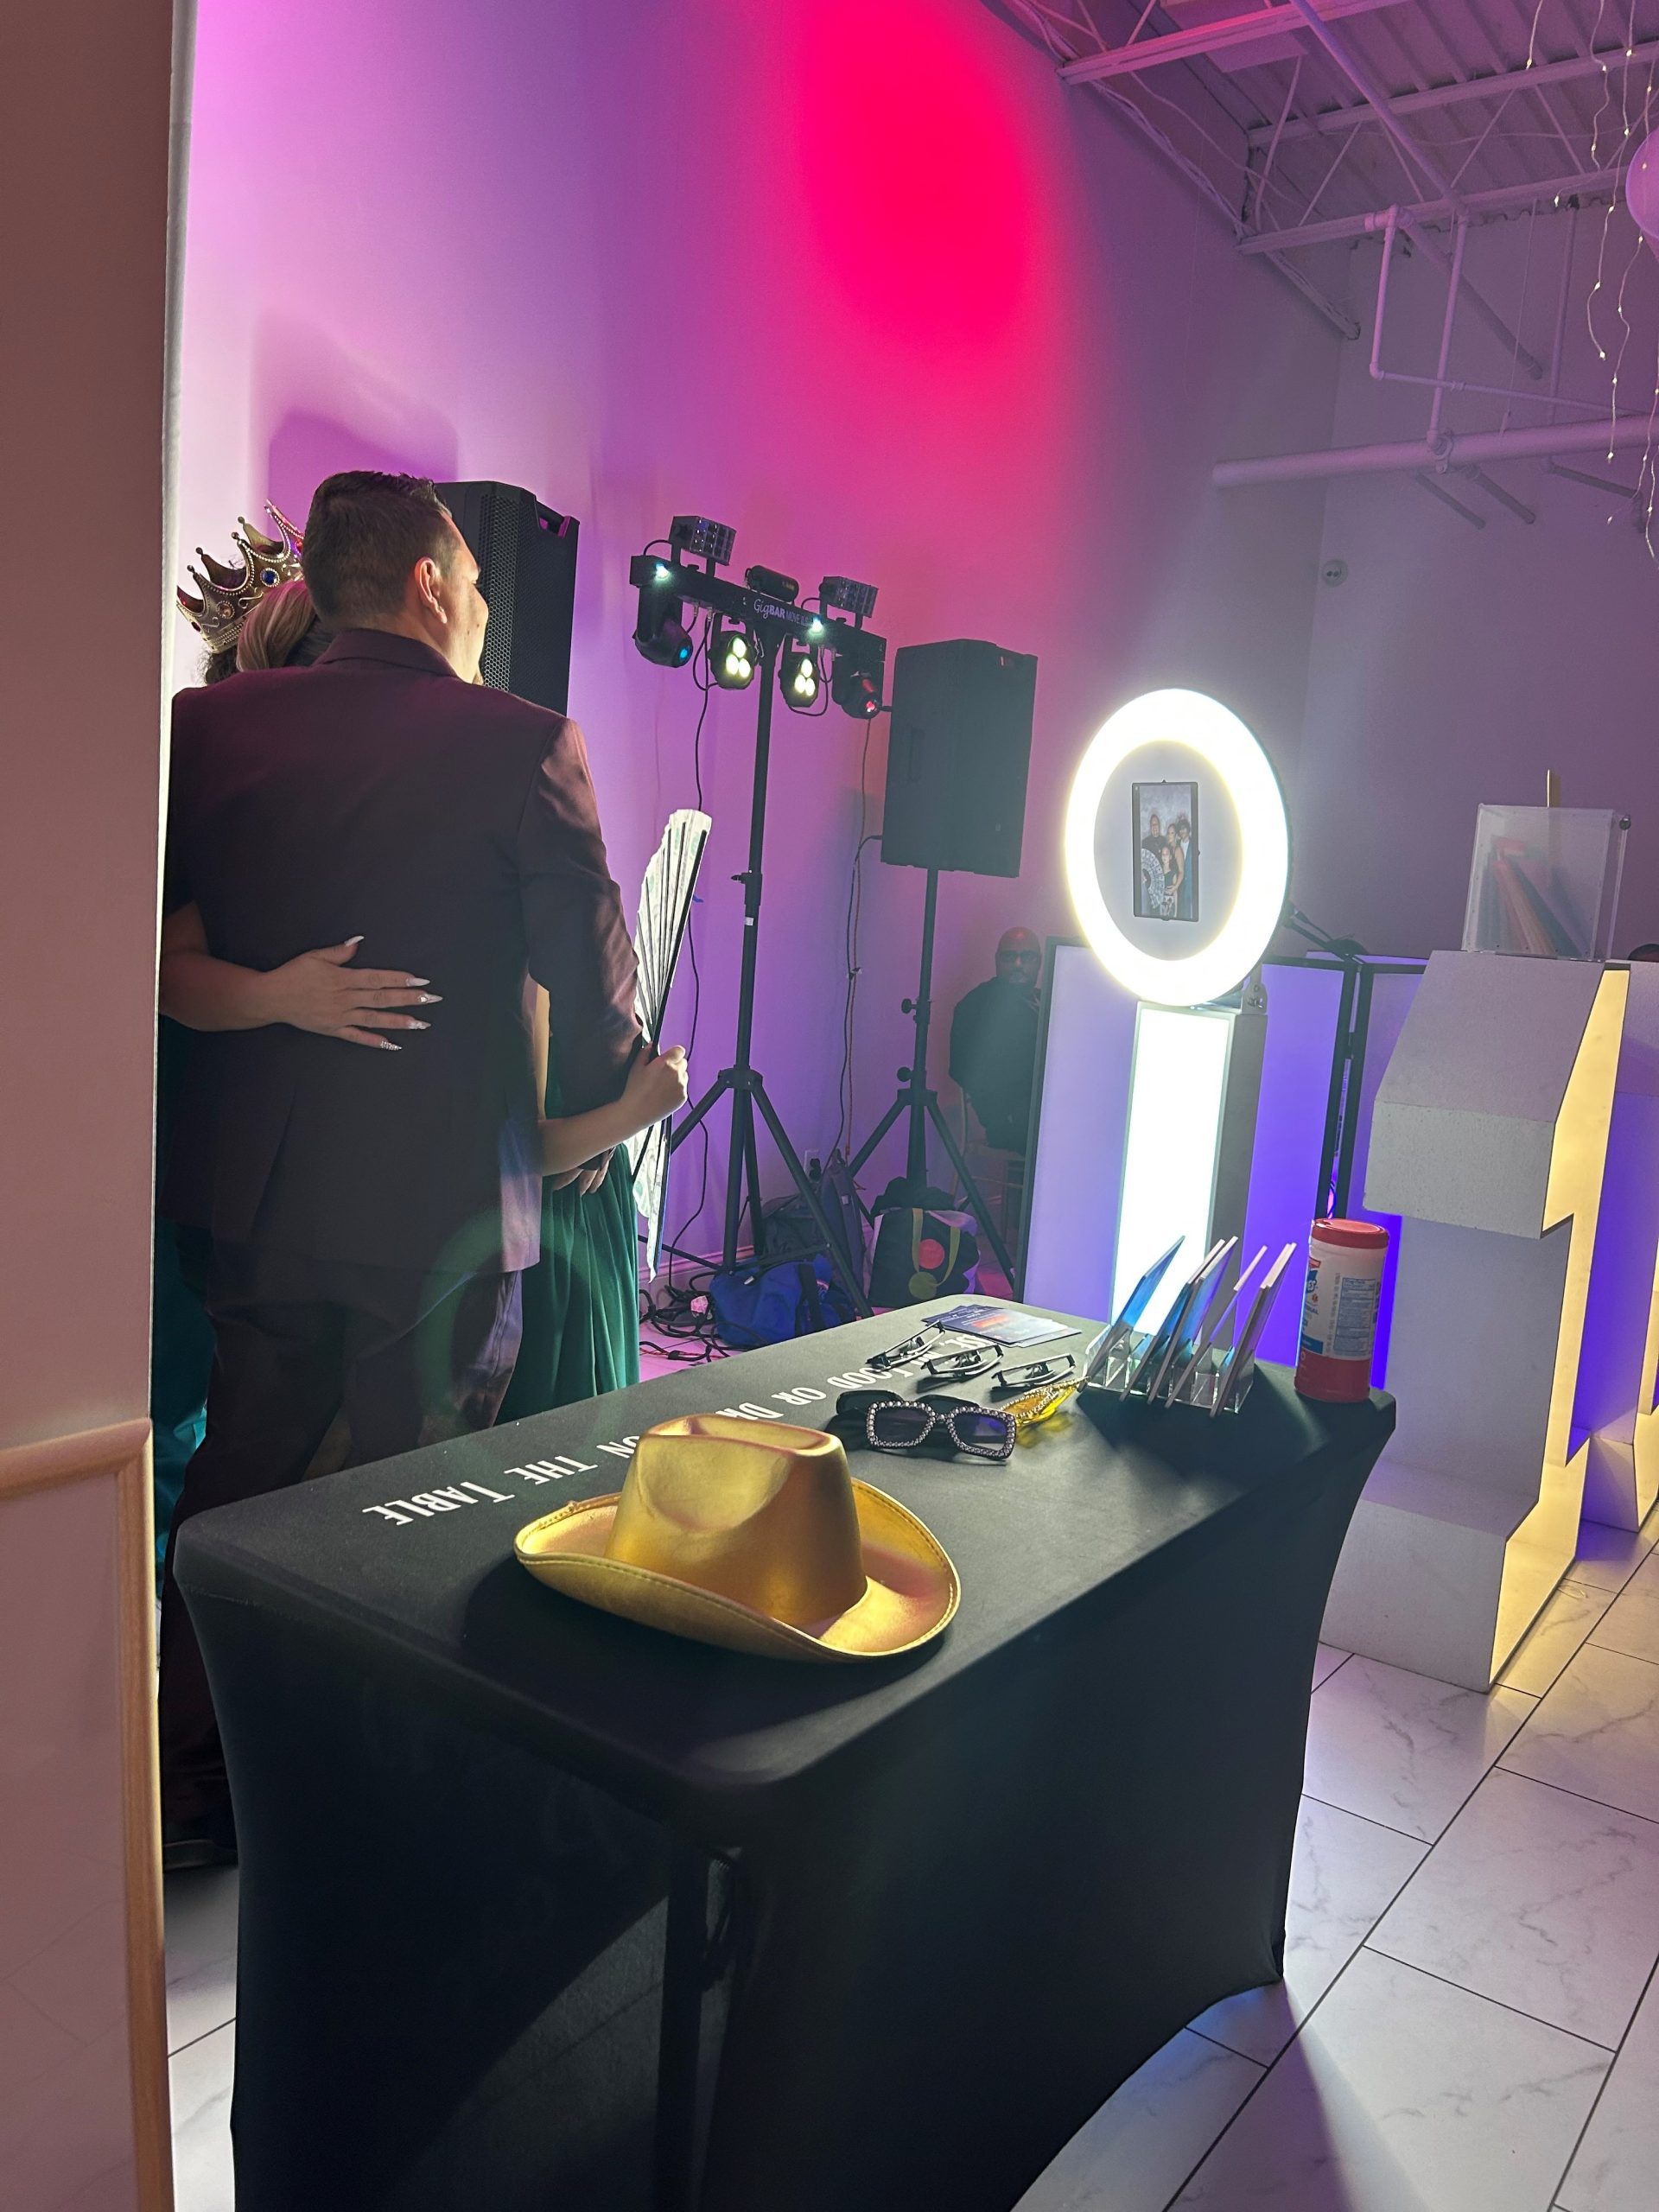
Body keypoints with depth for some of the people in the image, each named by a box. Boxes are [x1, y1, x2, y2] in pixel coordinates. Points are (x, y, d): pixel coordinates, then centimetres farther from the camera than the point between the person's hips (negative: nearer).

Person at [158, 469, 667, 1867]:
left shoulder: (210, 726, 0)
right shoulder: (522, 744, -11)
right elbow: (592, 969, -7)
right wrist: (600, 1107, 11)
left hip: (252, 1188, 4)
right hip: (444, 1201, -3)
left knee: (236, 1485, 18)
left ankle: (190, 1788, 32)